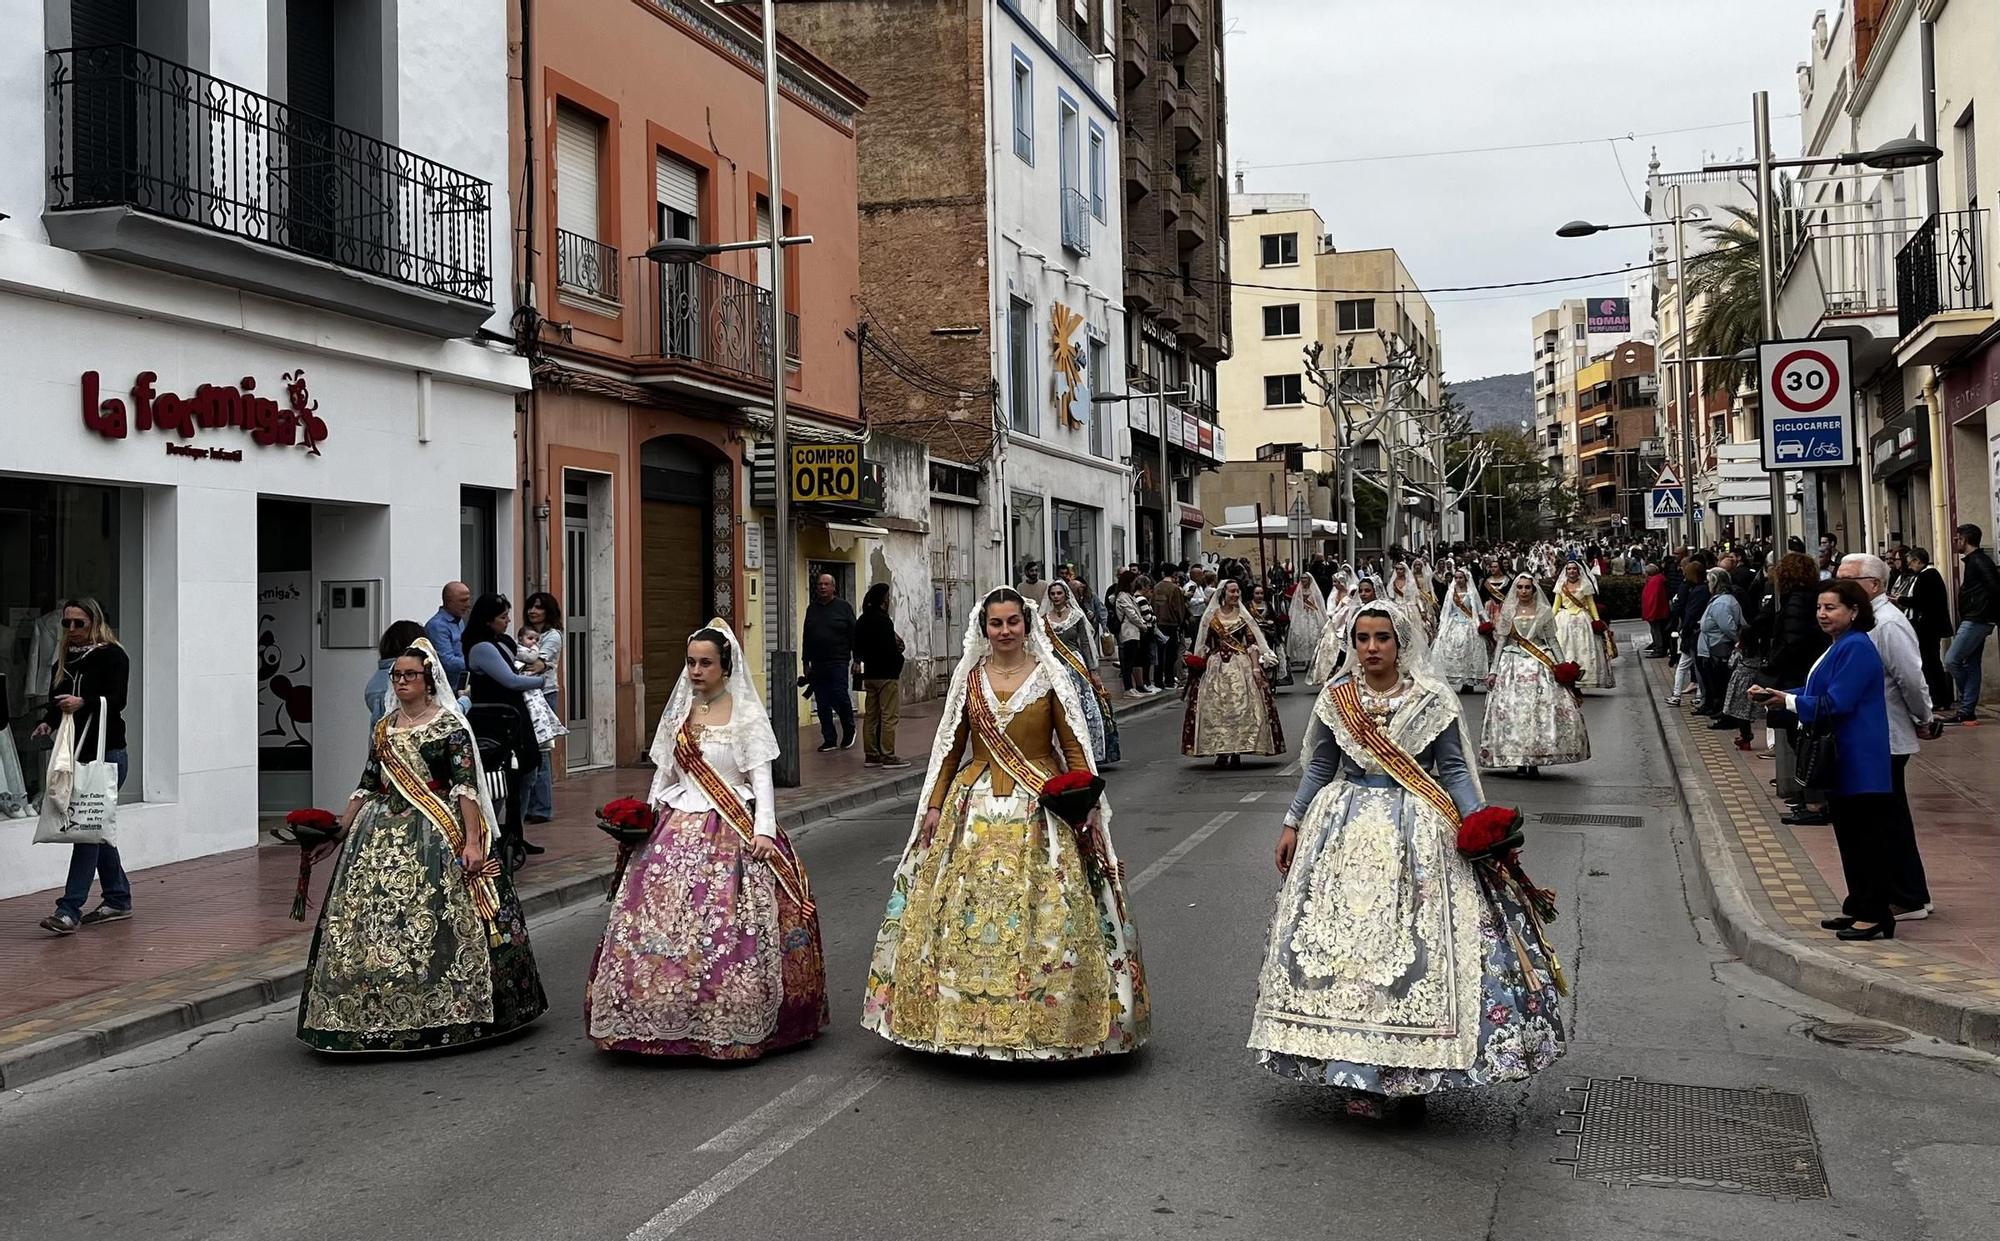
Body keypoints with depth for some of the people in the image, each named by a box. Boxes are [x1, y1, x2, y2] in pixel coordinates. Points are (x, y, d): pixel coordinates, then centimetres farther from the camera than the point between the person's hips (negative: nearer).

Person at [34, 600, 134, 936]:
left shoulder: (112, 655, -5)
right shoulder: (64, 659, 15)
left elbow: (117, 699, -15)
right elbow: (56, 701, 16)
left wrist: (83, 702, -31)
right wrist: (47, 722, -5)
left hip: (106, 754, -8)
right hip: (77, 754, 8)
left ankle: (70, 910, -14)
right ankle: (118, 899, 22)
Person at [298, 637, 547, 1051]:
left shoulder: (450, 726, -3)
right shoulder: (384, 728, 14)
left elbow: (466, 786, -10)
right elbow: (367, 785, 18)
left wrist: (472, 840, -18)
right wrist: (340, 830, 14)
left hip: (434, 832, -5)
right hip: (382, 833, 6)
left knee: (433, 922, -8)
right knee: (370, 920, 2)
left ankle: (439, 1015, 4)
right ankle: (379, 1016, 11)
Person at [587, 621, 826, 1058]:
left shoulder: (746, 714, -1)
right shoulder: (679, 712, 14)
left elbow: (761, 775, -6)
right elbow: (664, 771, 19)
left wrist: (764, 829, -16)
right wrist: (647, 817, 10)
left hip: (732, 832, -5)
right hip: (679, 829, 5)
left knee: (727, 926, -11)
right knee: (661, 918, -2)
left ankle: (730, 1022, -1)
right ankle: (668, 1019, 7)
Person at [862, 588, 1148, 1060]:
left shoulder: (1051, 677, 1)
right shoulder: (968, 678, 8)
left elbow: (1073, 748, 1)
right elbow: (950, 746, 12)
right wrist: (934, 805, 7)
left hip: (1040, 810, -2)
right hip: (976, 808, 2)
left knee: (1044, 915, -4)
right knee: (965, 913, 1)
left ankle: (1041, 1021, 7)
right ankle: (968, 1017, 11)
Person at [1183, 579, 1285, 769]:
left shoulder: (1243, 616, 4)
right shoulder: (1212, 617, 7)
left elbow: (1252, 644, 0)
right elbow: (1205, 645, 11)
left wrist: (1256, 667, -9)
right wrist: (1200, 666, 5)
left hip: (1241, 665, -1)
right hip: (1216, 667, 1)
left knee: (1241, 707, -4)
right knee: (1216, 708, -3)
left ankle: (1237, 752, 3)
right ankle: (1221, 752, 4)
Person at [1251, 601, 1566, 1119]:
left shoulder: (1432, 699, -1)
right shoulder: (1335, 698, 4)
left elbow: (1453, 769, 1)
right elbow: (1319, 769, 11)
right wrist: (1292, 825, 7)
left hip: (1418, 831, -1)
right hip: (1347, 830, 2)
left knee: (1417, 943, -4)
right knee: (1345, 939, -3)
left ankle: (1414, 1068, 10)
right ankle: (1357, 1074, 6)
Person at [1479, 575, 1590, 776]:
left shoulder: (1544, 612, 5)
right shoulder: (1507, 612, 7)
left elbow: (1552, 641, 6)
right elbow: (1501, 642, 9)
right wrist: (1493, 670, 4)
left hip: (1539, 666, -1)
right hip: (1513, 665, 1)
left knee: (1541, 711, -9)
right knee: (1512, 712, -5)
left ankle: (1534, 760, -2)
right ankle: (1519, 760, 4)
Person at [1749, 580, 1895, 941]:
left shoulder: (1856, 648, -17)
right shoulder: (1838, 647, 16)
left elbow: (1835, 703, -22)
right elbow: (1817, 693, 17)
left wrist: (1788, 700, -17)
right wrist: (1775, 695, 5)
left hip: (1860, 761, -11)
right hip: (1843, 761, 11)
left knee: (1866, 836, -5)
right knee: (1848, 836, 15)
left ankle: (1875, 916, 0)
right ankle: (1857, 908, 24)